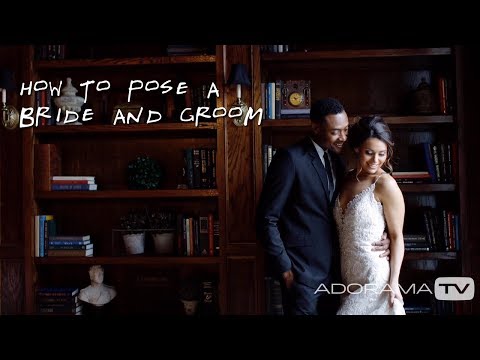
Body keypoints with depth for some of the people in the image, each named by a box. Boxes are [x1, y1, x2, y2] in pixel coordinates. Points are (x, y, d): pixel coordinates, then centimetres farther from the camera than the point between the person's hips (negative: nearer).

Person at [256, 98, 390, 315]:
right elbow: (267, 219, -14)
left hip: (334, 271, 7)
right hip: (303, 273, -7)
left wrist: (379, 240, -2)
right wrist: (285, 270, -14)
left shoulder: (337, 162, 10)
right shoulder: (290, 158, -13)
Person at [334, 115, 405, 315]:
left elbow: (396, 236, -10)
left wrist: (393, 282, -12)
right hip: (348, 277, 6)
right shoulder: (347, 179, 5)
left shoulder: (385, 184, -13)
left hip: (374, 278, -6)